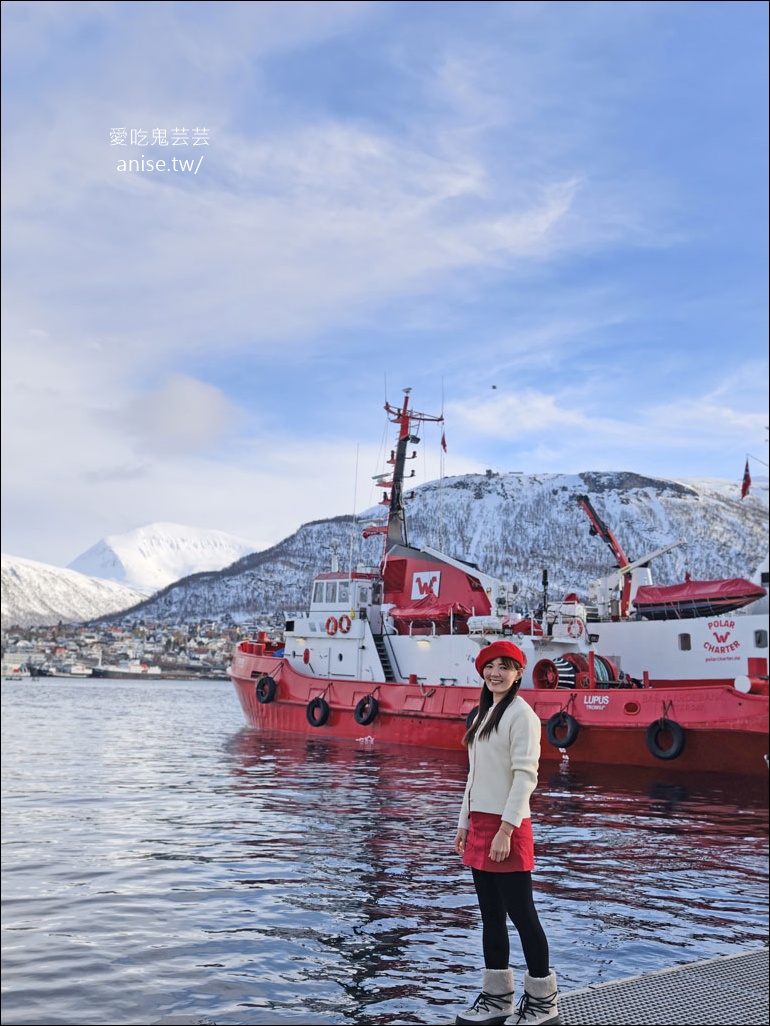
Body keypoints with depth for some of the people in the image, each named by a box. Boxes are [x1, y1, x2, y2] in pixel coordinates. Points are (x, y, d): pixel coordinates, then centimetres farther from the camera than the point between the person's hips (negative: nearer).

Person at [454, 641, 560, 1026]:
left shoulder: (521, 713, -10)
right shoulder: (484, 713, 15)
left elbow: (525, 775, -16)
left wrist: (506, 830, -20)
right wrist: (465, 823, 16)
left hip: (507, 826, -8)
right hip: (480, 823, 8)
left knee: (521, 914, 0)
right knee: (491, 915, 12)